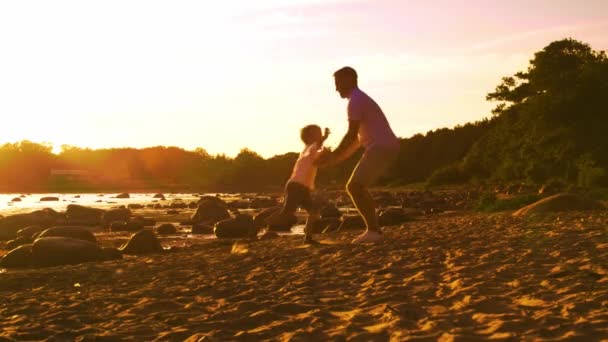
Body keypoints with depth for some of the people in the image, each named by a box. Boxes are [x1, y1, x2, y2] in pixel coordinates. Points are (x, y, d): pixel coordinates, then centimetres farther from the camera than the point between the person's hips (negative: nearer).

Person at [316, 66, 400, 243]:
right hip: (385, 148, 10)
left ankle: (373, 230, -16)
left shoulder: (355, 101, -9)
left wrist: (332, 156, -10)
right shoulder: (362, 99, 24)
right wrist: (339, 157, 24)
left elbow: (352, 135, -17)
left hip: (381, 148, -10)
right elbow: (360, 137, 26)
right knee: (358, 187, 15)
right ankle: (373, 230, 12)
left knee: (354, 187, -13)